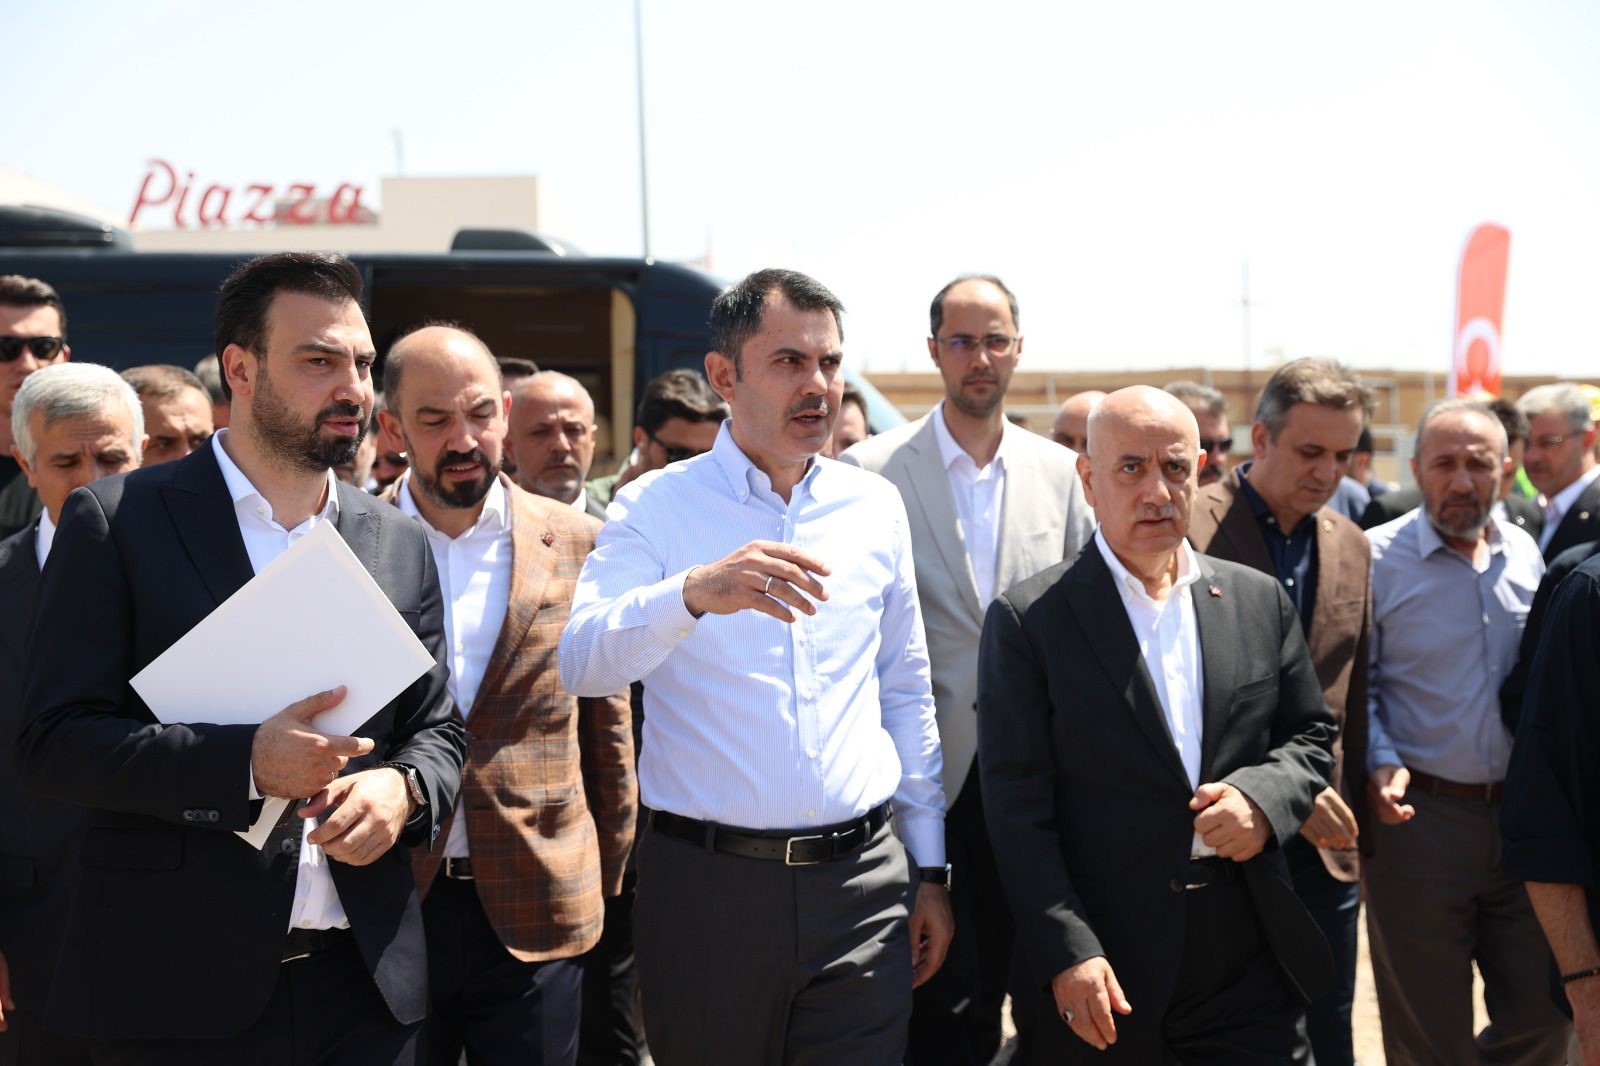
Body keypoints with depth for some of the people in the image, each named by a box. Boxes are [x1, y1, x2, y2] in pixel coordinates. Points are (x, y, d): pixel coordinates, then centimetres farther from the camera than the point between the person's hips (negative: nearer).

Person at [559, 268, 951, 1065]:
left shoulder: (875, 507, 8)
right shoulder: (656, 507, -3)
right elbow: (582, 663, -19)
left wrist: (930, 868, 13)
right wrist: (694, 592, -37)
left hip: (862, 880, 3)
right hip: (705, 881, -2)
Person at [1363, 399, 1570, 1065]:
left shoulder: (1525, 555, 6)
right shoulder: (1376, 557, -6)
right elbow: (1357, 685, -5)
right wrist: (1381, 765, -19)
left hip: (1522, 813, 4)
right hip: (1417, 817, -4)